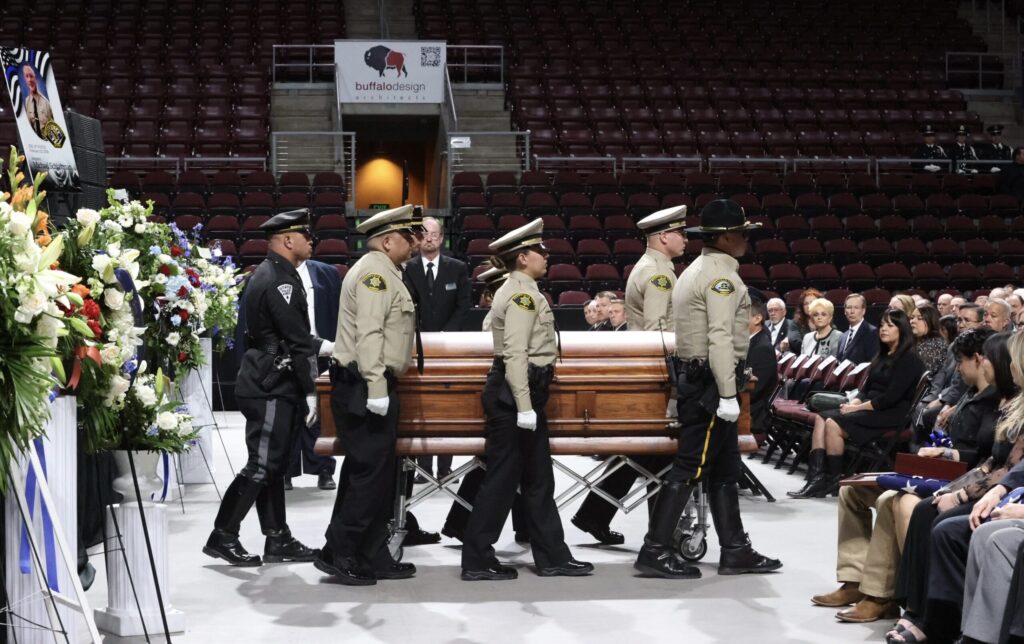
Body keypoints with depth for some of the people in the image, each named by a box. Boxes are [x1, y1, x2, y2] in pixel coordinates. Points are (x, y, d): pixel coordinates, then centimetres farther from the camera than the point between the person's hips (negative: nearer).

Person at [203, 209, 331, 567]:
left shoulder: (272, 274, 15)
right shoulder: (278, 280, -17)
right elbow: (295, 341, -18)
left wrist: (326, 346, 17)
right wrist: (309, 391, -14)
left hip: (270, 386, 10)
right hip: (271, 388, -10)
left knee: (273, 466, 12)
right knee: (261, 467, -6)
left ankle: (278, 540, 17)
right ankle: (222, 536, 0)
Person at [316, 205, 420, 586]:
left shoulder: (384, 272, 20)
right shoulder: (375, 272, -13)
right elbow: (369, 334, -22)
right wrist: (376, 389, -26)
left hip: (372, 388, 11)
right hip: (365, 390, -11)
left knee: (377, 475, 12)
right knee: (370, 473, -8)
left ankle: (373, 557, 18)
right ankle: (337, 553, -3)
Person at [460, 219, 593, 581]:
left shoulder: (518, 290, 17)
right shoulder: (523, 293, -14)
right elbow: (516, 354, -22)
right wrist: (524, 406, -24)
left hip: (516, 390, 11)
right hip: (515, 391, -11)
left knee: (537, 477, 13)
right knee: (503, 476, -4)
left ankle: (553, 556, 19)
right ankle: (477, 562, 2)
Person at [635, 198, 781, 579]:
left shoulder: (697, 271, 17)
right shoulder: (721, 276, -15)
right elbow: (721, 339, -23)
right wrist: (728, 394, -24)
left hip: (693, 376, 10)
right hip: (710, 381, -10)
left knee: (726, 469, 13)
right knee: (690, 468, -7)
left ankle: (735, 551, 18)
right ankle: (655, 552, -5)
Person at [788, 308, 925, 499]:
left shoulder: (908, 359, -8)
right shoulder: (882, 356, 20)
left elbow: (891, 397, -18)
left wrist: (857, 407, -15)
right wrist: (854, 402, -4)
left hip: (891, 414, -9)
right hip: (872, 409, 9)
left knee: (834, 424, -24)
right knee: (822, 418, -12)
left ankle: (833, 480, -13)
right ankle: (816, 477, -23)